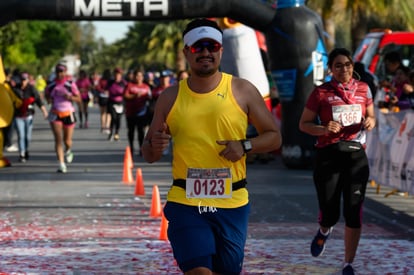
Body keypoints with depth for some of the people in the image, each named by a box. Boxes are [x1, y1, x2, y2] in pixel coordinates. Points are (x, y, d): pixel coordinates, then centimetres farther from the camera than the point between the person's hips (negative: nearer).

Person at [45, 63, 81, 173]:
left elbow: (79, 99, 1)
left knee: (67, 140, 8)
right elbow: (46, 94, 21)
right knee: (58, 139, -12)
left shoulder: (70, 84, -3)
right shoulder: (51, 85, 2)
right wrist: (49, 99, -1)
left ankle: (68, 151, 45)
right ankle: (61, 164, -13)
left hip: (68, 114, 0)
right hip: (55, 114, 0)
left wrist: (70, 97, -19)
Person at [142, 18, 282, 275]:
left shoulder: (242, 90, 2)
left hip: (231, 203, 1)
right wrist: (155, 146, -12)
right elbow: (149, 155, 12)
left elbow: (274, 137, 7)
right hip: (185, 203, 0)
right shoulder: (170, 97, 6)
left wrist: (245, 145, -12)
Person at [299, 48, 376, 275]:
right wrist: (324, 129, -17)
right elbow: (304, 124, 2)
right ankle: (324, 230, 38)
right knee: (329, 214, -1)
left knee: (354, 213, -3)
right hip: (328, 155, -2)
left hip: (356, 155, 2)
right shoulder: (321, 92, -2)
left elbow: (371, 117, 19)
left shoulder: (363, 89, 7)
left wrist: (370, 122, -5)